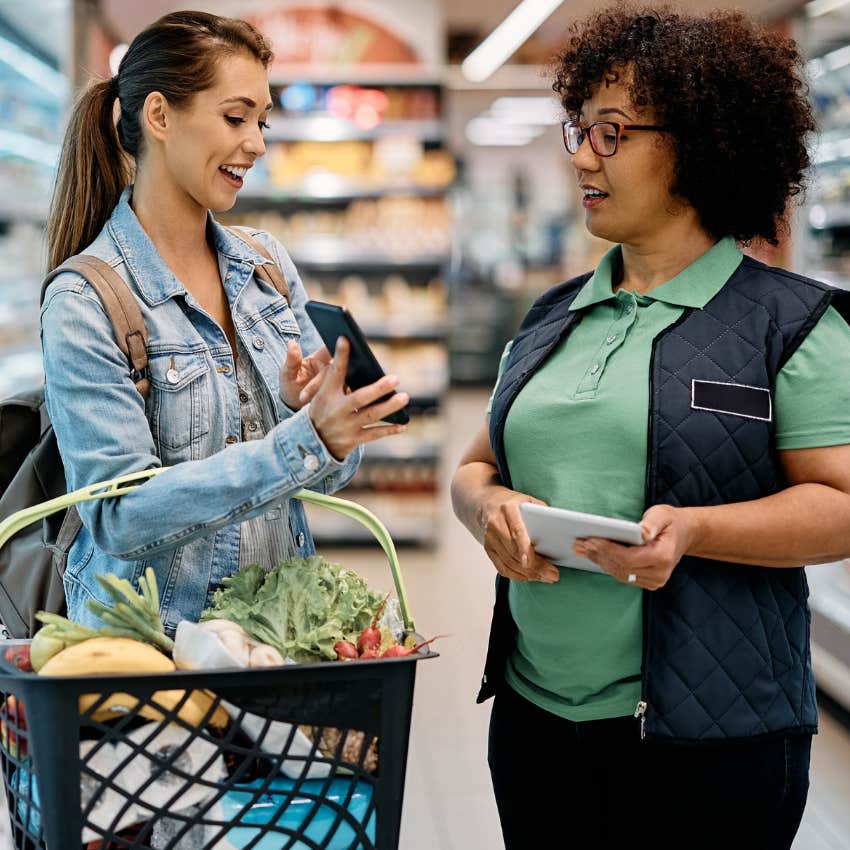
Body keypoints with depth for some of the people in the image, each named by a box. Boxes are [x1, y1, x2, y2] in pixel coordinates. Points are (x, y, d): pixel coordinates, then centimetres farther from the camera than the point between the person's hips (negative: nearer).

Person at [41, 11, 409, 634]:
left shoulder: (268, 265, 9)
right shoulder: (83, 303, -8)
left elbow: (334, 471, 12)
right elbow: (120, 516, -16)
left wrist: (308, 407, -11)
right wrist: (308, 438, -23)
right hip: (147, 646, -4)